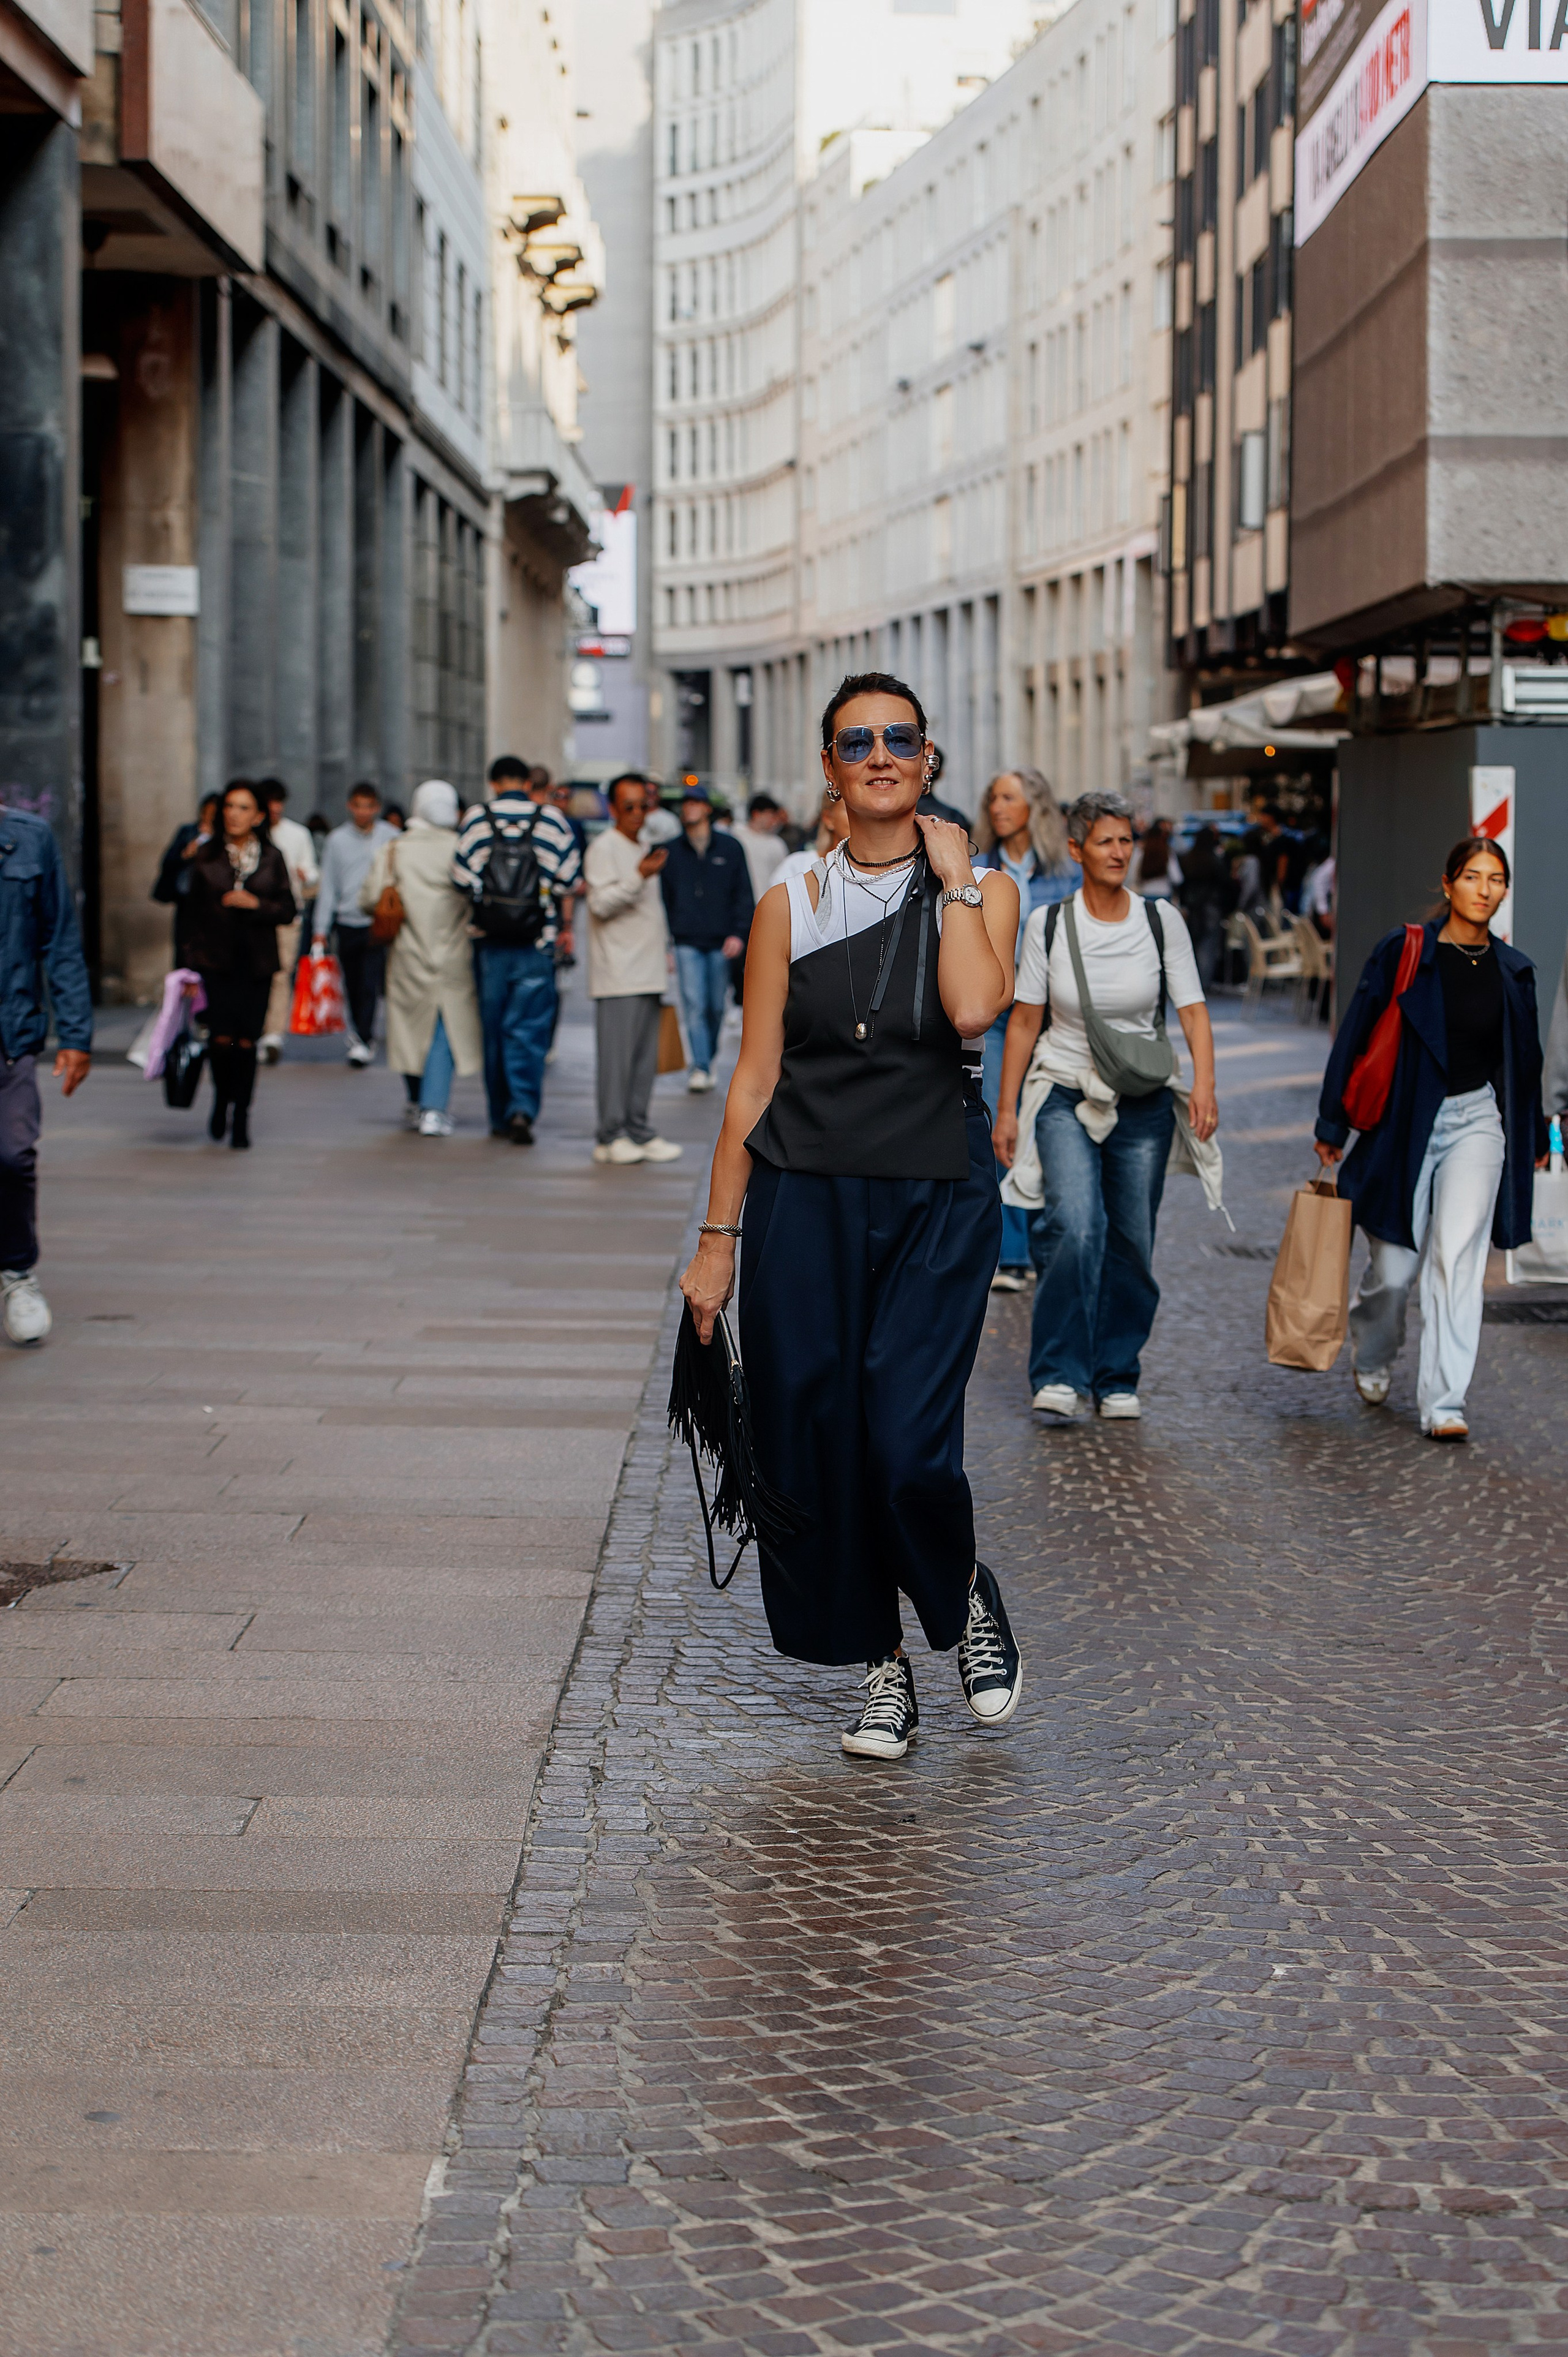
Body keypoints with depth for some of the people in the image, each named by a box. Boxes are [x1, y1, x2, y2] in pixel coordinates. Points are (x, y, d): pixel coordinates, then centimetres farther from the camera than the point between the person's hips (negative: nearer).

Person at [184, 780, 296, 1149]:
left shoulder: (272, 857, 6)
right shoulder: (206, 858, 5)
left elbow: (287, 910, 5)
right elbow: (194, 912, 7)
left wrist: (255, 904, -13)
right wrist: (191, 966, 5)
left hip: (257, 963, 1)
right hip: (217, 960, -1)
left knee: (247, 1040, -2)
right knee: (221, 1037, -13)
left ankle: (241, 1117, 12)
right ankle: (222, 1099, 15)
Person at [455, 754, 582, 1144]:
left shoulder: (474, 822, -1)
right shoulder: (552, 821, -2)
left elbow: (463, 882, 0)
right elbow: (568, 881, 1)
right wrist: (563, 925, 15)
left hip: (489, 942, 1)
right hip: (537, 943, -1)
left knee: (493, 1028, 11)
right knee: (528, 1028, 0)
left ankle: (500, 1116, 17)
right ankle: (523, 1109, -15)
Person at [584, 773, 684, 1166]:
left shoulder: (644, 849, 20)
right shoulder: (604, 848, -5)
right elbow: (601, 904, -16)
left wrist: (663, 948, 24)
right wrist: (639, 877, -26)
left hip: (647, 973, 8)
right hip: (618, 973, -8)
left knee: (646, 1056, 8)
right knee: (617, 1054, -9)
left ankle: (638, 1130, 12)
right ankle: (611, 1136, -6)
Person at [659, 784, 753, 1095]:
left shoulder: (729, 848, 6)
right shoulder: (672, 851, 7)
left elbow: (743, 894, 6)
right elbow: (664, 898, 10)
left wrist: (738, 933, -6)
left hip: (720, 942, 1)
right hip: (687, 942, -1)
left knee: (716, 1007, 8)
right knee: (695, 1006, -11)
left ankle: (708, 1059, 26)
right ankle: (701, 1067, -12)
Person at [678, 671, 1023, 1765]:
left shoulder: (980, 889, 2)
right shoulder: (793, 903, 5)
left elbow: (974, 1009, -19)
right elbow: (756, 1076, 5)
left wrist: (953, 877, -9)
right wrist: (719, 1238, 3)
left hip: (938, 1201, -2)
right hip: (806, 1199, 2)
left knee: (907, 1446, -13)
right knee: (815, 1445, 2)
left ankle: (969, 1596, 19)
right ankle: (883, 1665, 21)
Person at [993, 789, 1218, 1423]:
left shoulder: (1162, 920, -1)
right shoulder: (1049, 924, -2)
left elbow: (1193, 1010, -2)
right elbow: (1024, 1020, 2)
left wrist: (1204, 1084, -19)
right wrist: (1006, 1109, 1)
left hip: (1144, 1104, 2)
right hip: (1067, 1096, -2)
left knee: (1131, 1244, 4)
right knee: (1077, 1227, -22)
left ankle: (1117, 1377, 20)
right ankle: (1060, 1376, -16)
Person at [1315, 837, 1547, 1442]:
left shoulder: (1512, 970, 5)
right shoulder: (1402, 952, -6)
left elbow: (1525, 1056, 17)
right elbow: (1354, 1035, -3)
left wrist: (1534, 1138, 23)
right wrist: (1332, 1124, -3)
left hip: (1477, 1120, 2)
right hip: (1405, 1124, -1)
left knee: (1457, 1256, -13)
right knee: (1394, 1268, 5)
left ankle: (1443, 1404, -13)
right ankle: (1372, 1356, 38)